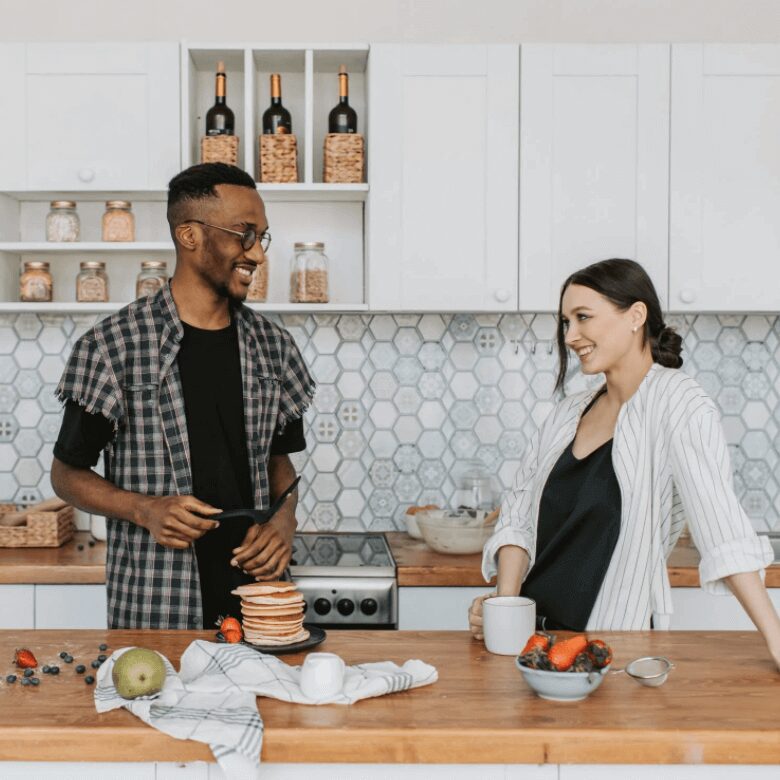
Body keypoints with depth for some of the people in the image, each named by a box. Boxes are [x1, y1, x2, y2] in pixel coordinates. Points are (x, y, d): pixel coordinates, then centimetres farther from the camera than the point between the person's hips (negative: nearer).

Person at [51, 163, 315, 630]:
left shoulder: (272, 346, 5)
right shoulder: (112, 346, -8)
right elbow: (68, 474, 0)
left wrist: (284, 518, -5)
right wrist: (146, 510, -17)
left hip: (256, 590, 4)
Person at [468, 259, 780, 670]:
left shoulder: (676, 401, -9)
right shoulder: (568, 412, 9)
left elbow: (720, 525, -18)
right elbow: (519, 516, 8)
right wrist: (505, 601, -7)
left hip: (617, 641, -4)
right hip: (535, 630, 5)